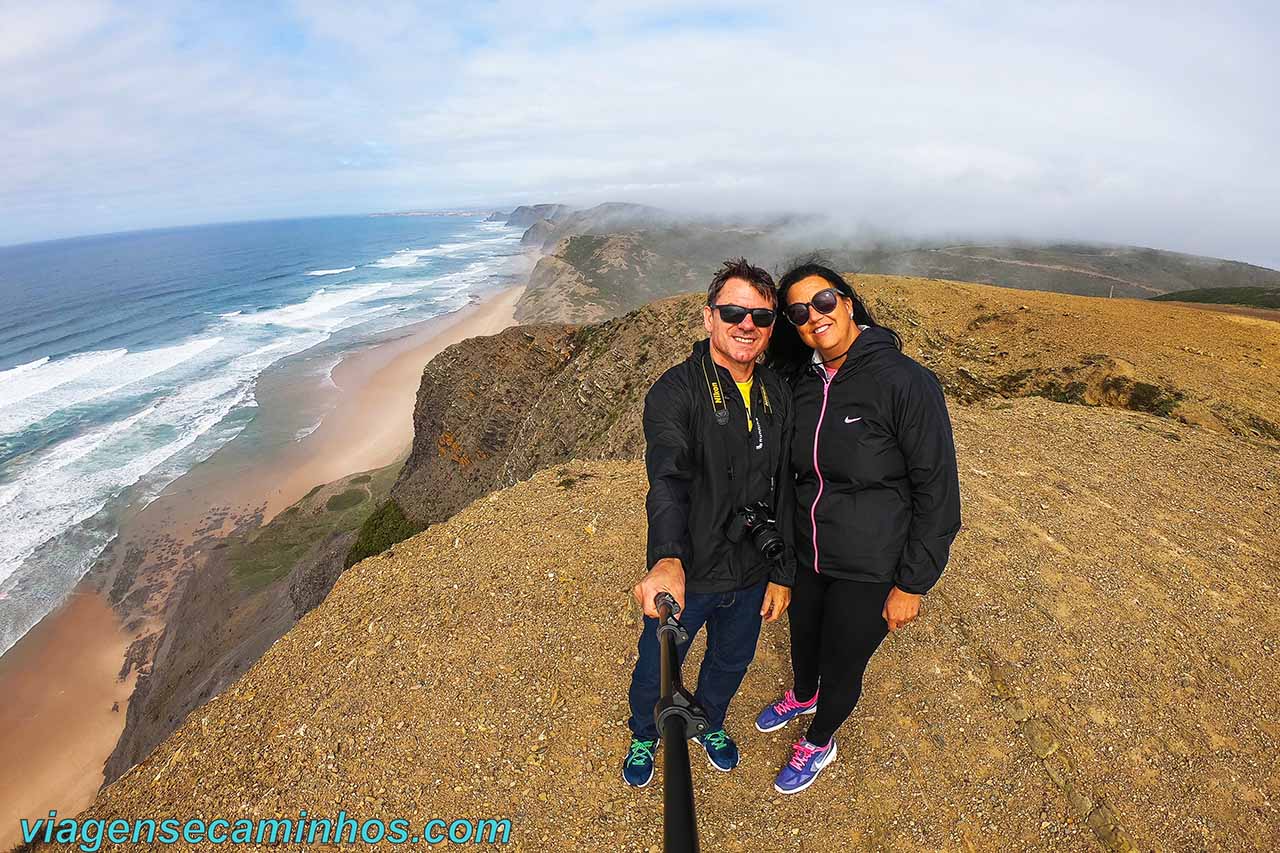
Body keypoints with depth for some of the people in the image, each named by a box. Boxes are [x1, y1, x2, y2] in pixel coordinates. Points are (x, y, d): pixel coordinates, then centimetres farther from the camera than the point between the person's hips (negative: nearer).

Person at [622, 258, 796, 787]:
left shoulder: (778, 396, -3)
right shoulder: (676, 391, -20)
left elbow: (786, 492, 3)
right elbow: (667, 476, -37)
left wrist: (782, 574, 4)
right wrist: (667, 559, -53)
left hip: (751, 577, 5)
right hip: (685, 574, -4)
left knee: (731, 663, 28)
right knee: (656, 670, 20)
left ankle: (709, 722, 62)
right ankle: (644, 734, 55)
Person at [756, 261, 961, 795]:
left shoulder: (905, 381, -21)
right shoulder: (799, 383, -4)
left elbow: (937, 490, -15)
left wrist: (912, 585, -12)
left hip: (868, 571, -4)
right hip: (804, 555, 5)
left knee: (841, 665, 17)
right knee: (803, 641, 27)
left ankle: (819, 742, 49)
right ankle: (802, 697, 61)